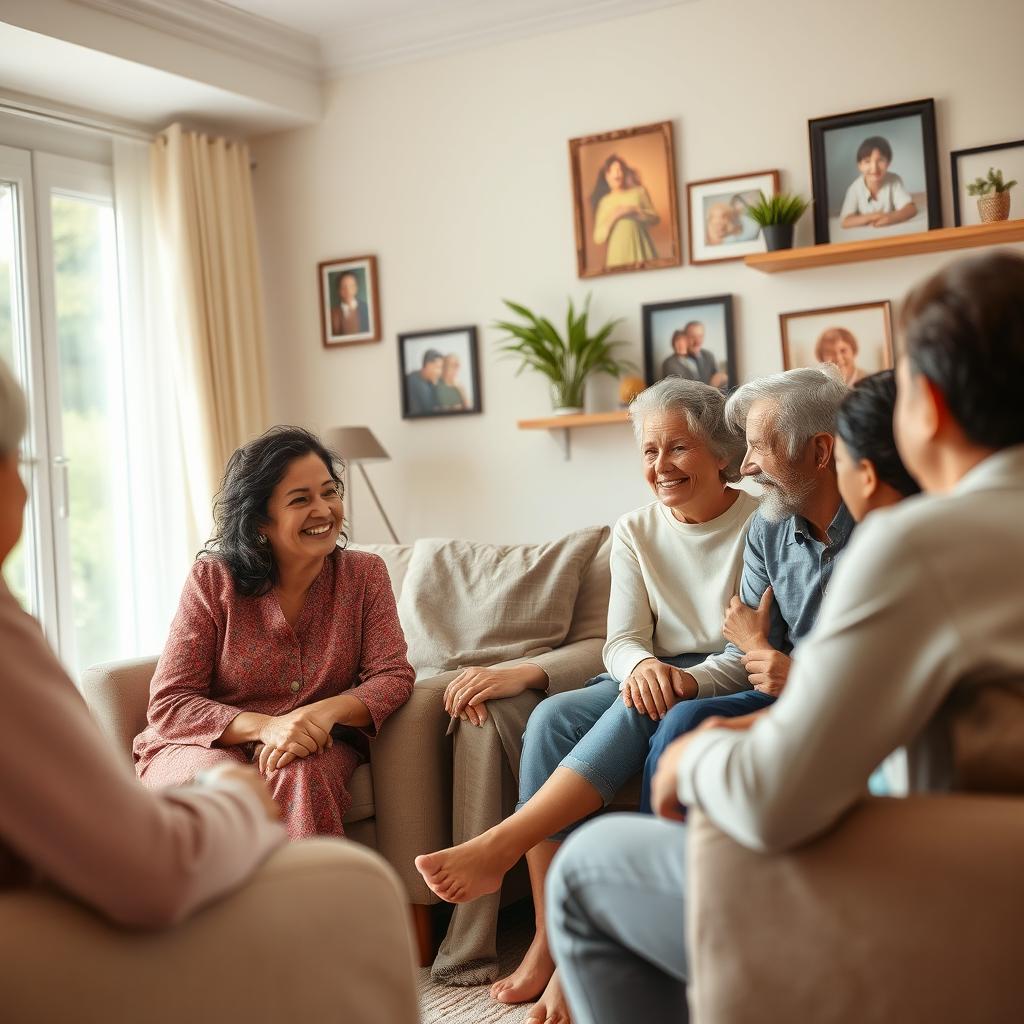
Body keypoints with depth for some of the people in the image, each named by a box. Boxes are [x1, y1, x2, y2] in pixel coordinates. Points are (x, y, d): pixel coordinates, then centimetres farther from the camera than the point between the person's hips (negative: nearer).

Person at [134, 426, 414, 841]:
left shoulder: (364, 574, -1)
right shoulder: (212, 580, -8)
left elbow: (392, 677, -6)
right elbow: (167, 705, -11)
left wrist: (327, 711, -28)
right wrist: (265, 726, -29)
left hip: (317, 750, 1)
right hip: (206, 748, 0)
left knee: (301, 773, -34)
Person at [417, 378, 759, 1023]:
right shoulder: (635, 533, 10)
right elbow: (622, 640, 2)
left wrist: (682, 680, -28)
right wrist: (643, 665, -24)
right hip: (653, 680, 4)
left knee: (642, 711, -36)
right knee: (552, 718, -25)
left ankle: (500, 847, -34)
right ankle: (556, 944, -26)